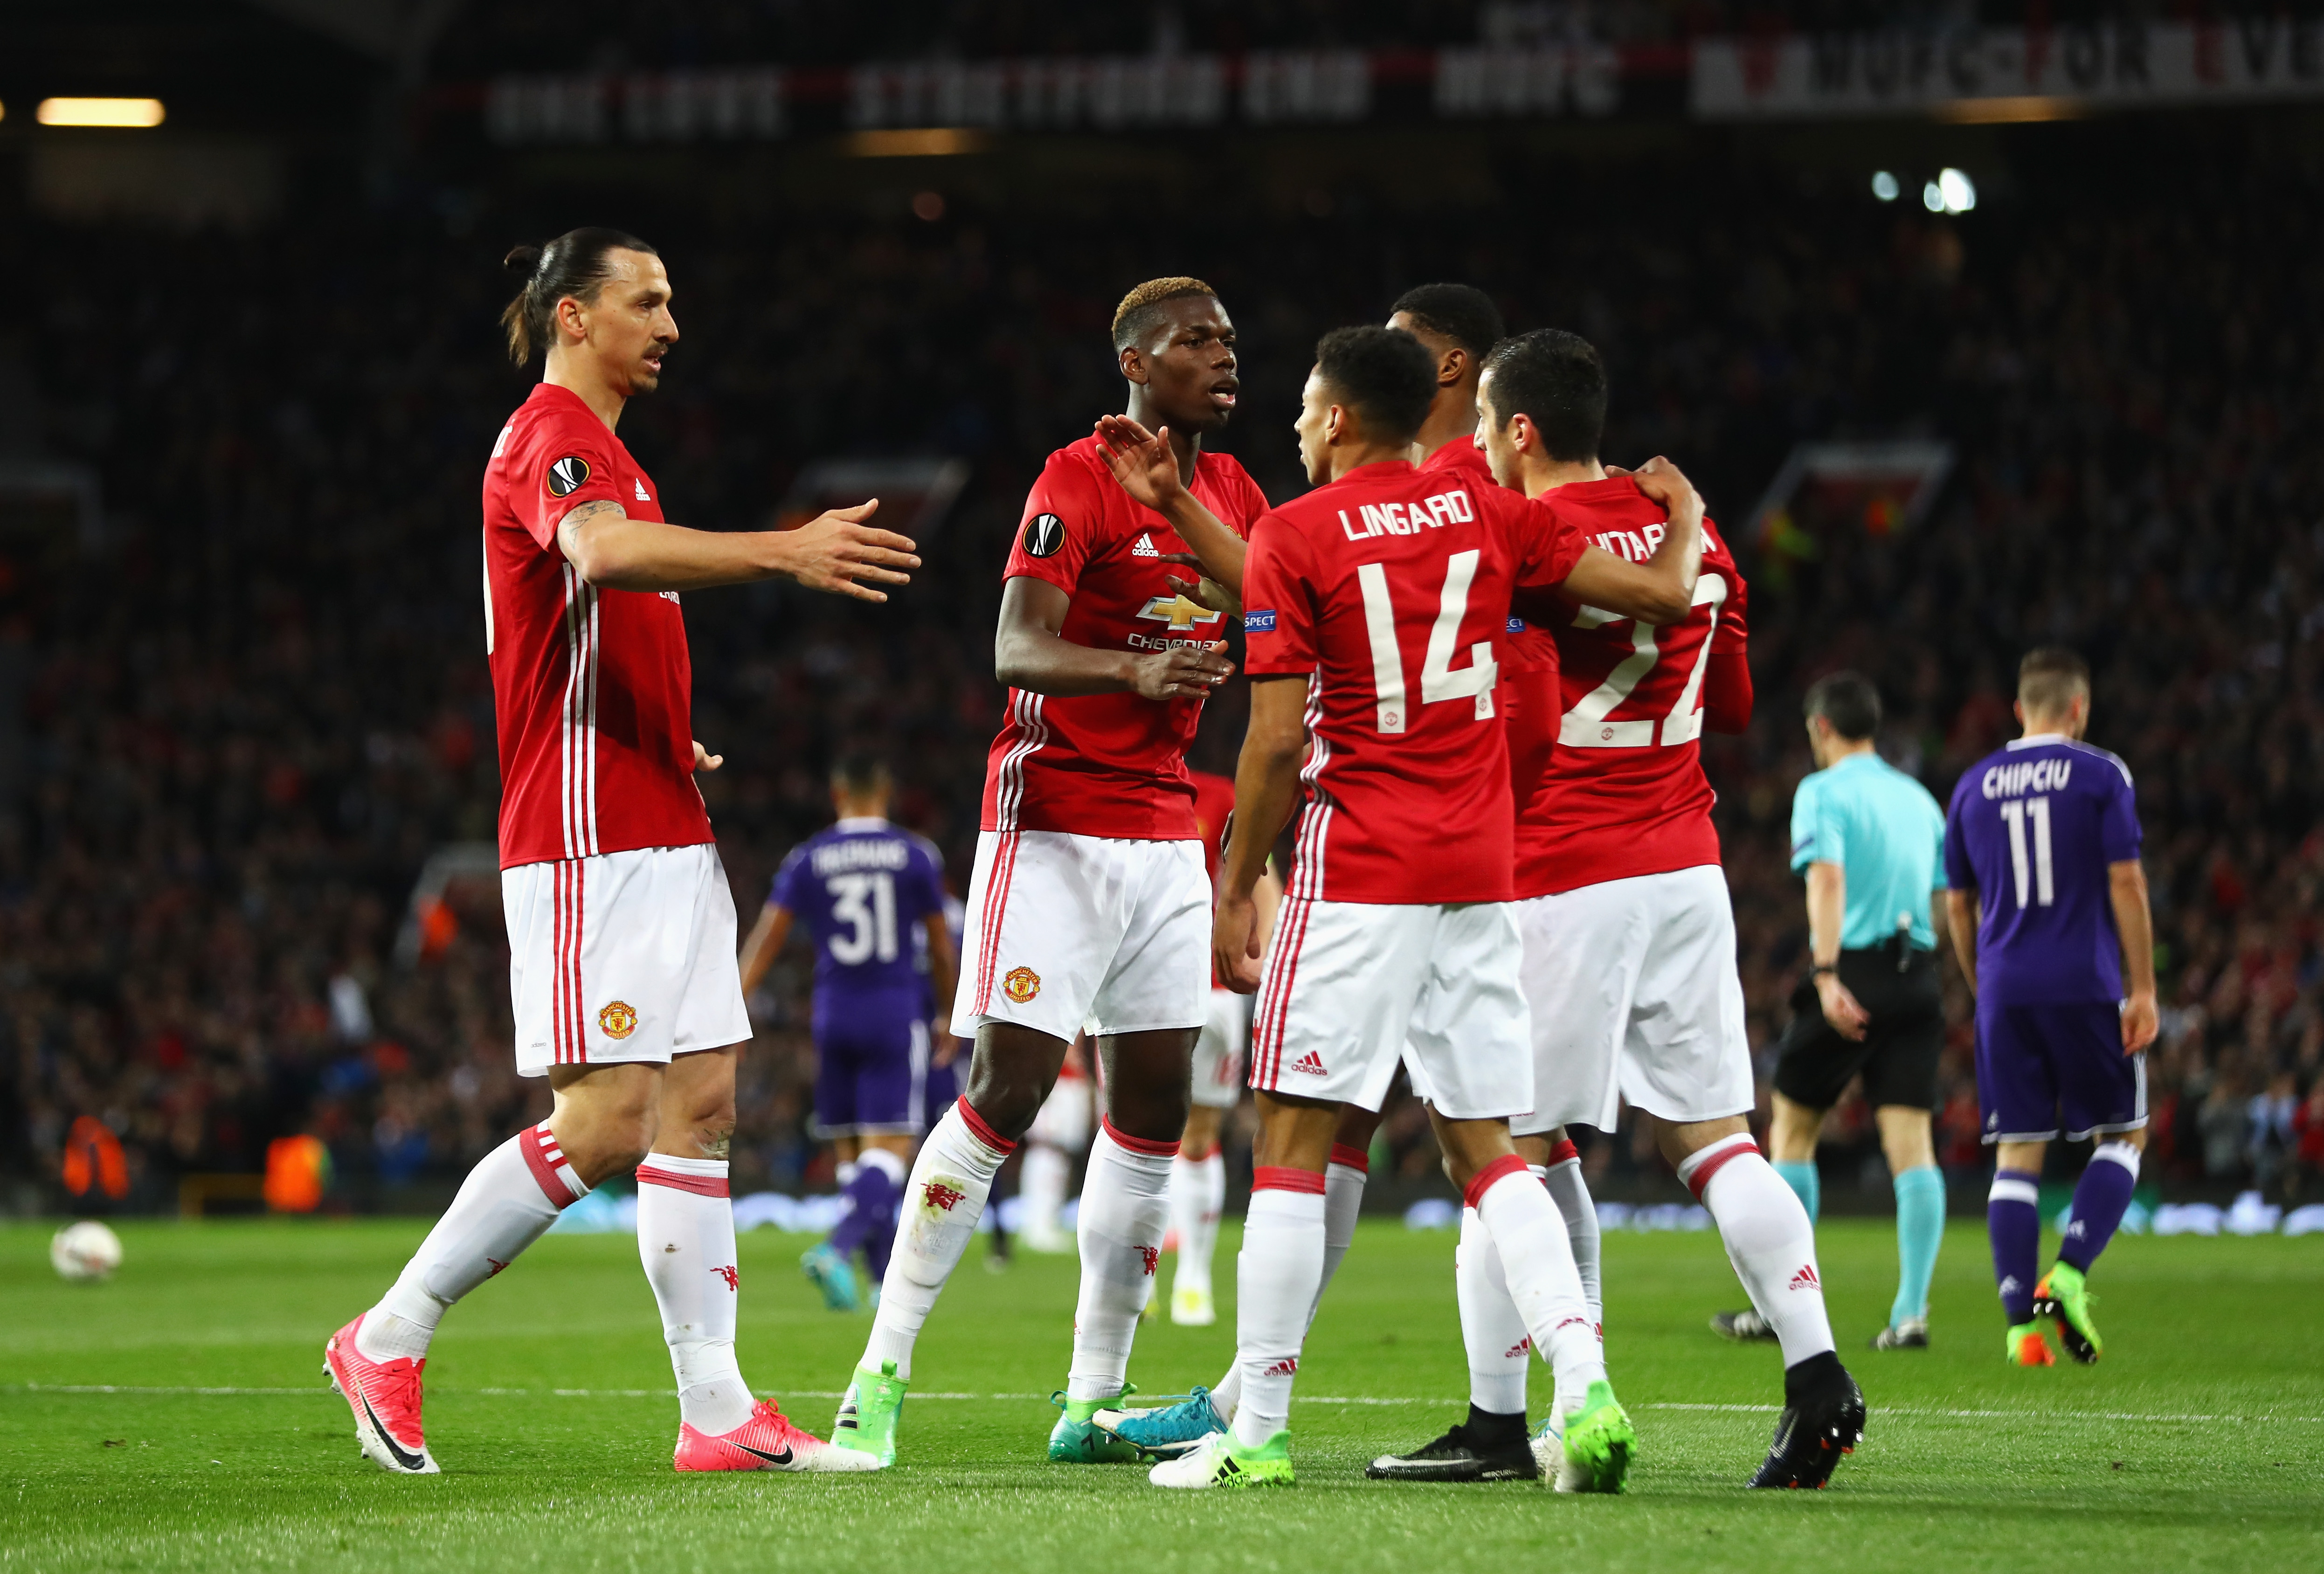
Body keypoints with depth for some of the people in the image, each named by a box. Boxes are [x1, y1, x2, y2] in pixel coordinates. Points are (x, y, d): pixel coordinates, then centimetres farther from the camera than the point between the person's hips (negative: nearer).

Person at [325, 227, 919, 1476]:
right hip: (590, 842, -10)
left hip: (662, 834, 10)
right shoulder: (550, 440, -11)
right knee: (606, 1123, -11)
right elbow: (604, 553, -33)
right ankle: (386, 1340, 0)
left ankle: (716, 1409, 4)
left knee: (702, 1103, 4)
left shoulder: (597, 450, 21)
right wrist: (786, 551, -43)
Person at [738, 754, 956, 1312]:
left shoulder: (807, 860, 3)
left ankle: (891, 1280, 13)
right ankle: (838, 1250, -31)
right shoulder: (916, 856, 0)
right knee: (889, 1149, -8)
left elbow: (765, 939, -2)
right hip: (897, 1015, -2)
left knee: (852, 1153, 11)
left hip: (834, 1015, 2)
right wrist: (950, 1017, 20)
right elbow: (940, 947, 6)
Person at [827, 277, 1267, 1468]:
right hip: (1055, 823, -7)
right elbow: (1018, 651, -22)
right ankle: (880, 1378, -6)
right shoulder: (1079, 480, -11)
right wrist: (1134, 670, -39)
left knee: (1152, 1106, 4)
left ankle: (1093, 1402, 10)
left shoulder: (1230, 494, 11)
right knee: (1007, 1091, -12)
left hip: (1165, 829, 7)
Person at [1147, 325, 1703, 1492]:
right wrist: (1684, 517, 28)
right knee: (1484, 1146, 10)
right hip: (1482, 867, 5)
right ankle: (1585, 1385, -7)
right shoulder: (1485, 516, 7)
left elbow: (1276, 742, -9)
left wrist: (1233, 893, 0)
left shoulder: (1293, 537, -5)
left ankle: (1258, 1431, -2)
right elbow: (1662, 595, 6)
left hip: (1359, 867, -5)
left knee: (1292, 1135, -1)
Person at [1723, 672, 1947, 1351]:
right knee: (1911, 1141, -1)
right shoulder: (1918, 798, 16)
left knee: (1792, 1129, 9)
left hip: (1854, 969, -5)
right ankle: (1911, 1312, -11)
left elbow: (1828, 878, -17)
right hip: (1918, 976, 5)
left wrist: (1827, 976, -26)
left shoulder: (1822, 792, -3)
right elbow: (1945, 896, 17)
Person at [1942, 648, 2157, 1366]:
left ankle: (2020, 1319, -4)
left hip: (2006, 992, 3)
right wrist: (2143, 990, -4)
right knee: (2123, 1134, 11)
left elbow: (1957, 905, 14)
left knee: (2017, 1152, 5)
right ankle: (2069, 1273, -9)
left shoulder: (1973, 786, 11)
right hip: (2086, 987, -3)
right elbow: (2126, 883, -7)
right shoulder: (2101, 775, -1)